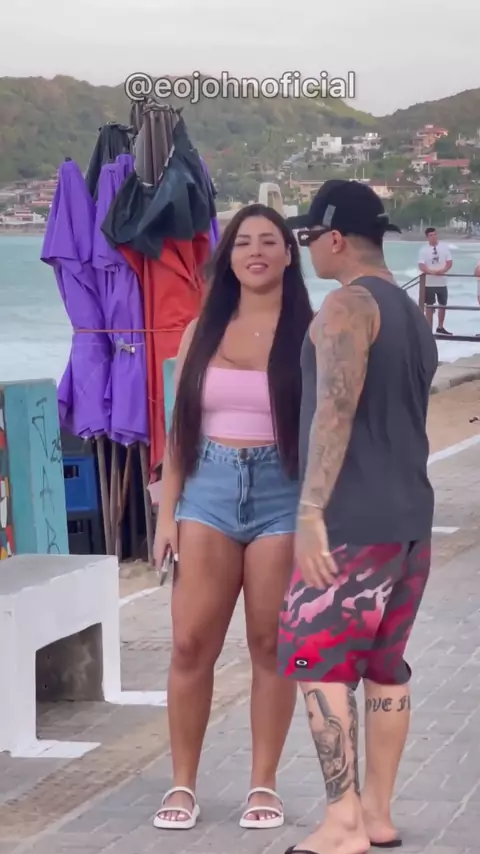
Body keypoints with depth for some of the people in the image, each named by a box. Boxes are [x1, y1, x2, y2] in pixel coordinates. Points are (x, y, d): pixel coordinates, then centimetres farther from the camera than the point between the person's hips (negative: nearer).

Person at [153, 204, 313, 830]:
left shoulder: (311, 333, 0)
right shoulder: (203, 331, 8)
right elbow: (181, 426, 9)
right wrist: (167, 511, 3)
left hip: (283, 493, -2)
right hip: (209, 488, 2)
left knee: (271, 645, 4)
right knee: (191, 644, -1)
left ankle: (264, 785, 13)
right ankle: (183, 784, 8)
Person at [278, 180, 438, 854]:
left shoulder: (348, 305, -11)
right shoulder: (414, 315, 17)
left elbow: (336, 408, -22)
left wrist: (311, 509, -25)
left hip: (353, 522, -9)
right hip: (410, 518, 9)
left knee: (317, 661, -5)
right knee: (385, 665, 12)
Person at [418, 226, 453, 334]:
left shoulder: (444, 247, 1)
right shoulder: (424, 250, -6)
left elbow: (449, 263, 0)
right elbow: (421, 266, -12)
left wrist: (443, 270, -18)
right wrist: (432, 272, -28)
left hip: (442, 282, 3)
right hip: (429, 283, -3)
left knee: (442, 305, 13)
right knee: (429, 306, 4)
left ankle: (440, 328, 28)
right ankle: (429, 329, 8)